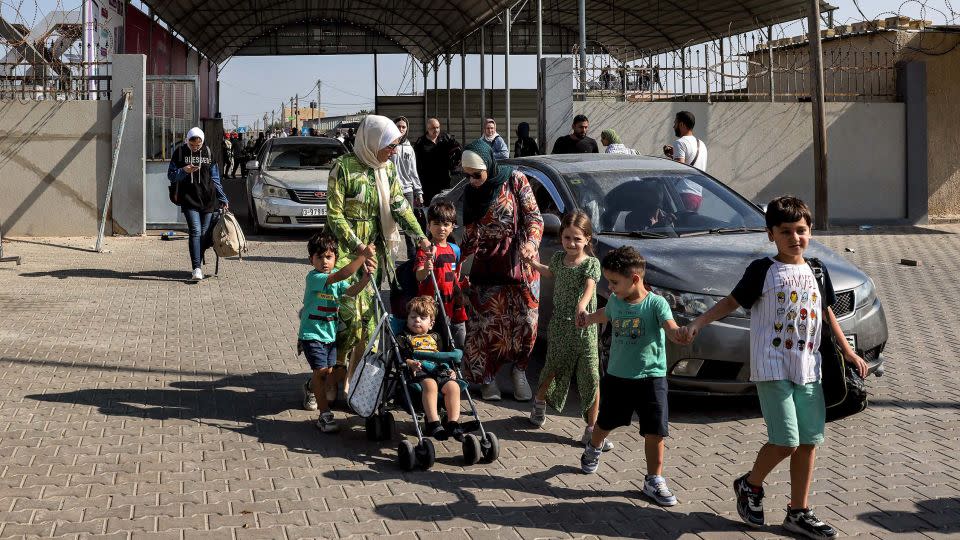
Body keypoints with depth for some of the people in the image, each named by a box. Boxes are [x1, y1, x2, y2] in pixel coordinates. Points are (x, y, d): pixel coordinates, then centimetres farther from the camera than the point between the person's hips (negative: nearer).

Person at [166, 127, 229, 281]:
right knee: (195, 232, -16)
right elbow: (171, 176, 5)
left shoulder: (208, 152, 8)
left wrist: (223, 198, 13)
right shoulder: (180, 152, 2)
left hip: (208, 199, 3)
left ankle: (198, 265, 18)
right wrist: (184, 171, -15)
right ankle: (196, 269, -21)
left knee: (205, 234, 4)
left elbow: (215, 178, 15)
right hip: (189, 199, -3)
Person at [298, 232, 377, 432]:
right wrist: (361, 257, -42)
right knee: (321, 370, -14)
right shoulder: (313, 277, -19)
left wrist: (366, 275, -33)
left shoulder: (337, 277, 3)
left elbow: (351, 290, -16)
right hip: (312, 333, -7)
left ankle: (310, 387, 49)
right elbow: (339, 276, -36)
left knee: (328, 370, 16)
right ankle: (325, 415, -10)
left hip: (331, 333, 7)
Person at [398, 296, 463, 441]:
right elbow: (400, 357, 2)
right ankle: (433, 422, -44)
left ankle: (453, 422, -29)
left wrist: (449, 370, 16)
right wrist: (410, 363, -19)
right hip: (418, 371, -5)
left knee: (453, 386, -26)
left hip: (439, 371, 5)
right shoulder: (404, 338, 18)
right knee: (430, 384, -38)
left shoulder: (434, 338, 33)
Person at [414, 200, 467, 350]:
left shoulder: (454, 249, 10)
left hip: (453, 304, 7)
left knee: (461, 346, 13)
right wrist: (425, 270, -44)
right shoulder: (426, 249, -10)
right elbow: (419, 276, -24)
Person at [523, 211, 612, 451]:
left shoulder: (591, 263, -11)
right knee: (554, 369, 14)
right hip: (559, 326, 3)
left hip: (584, 328, -3)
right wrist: (531, 262, 24)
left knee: (592, 378, -6)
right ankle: (539, 402, 45)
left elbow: (589, 288, -31)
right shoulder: (558, 258, 4)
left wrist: (582, 305, -50)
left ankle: (591, 430, 3)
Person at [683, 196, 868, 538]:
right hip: (772, 367, -5)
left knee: (809, 442, 5)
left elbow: (827, 313, 20)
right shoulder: (763, 270, -4)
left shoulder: (816, 272, 11)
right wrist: (699, 322, -15)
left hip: (808, 369, 5)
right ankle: (750, 485, 16)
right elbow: (732, 301, -2)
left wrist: (848, 351, 16)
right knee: (786, 441, -11)